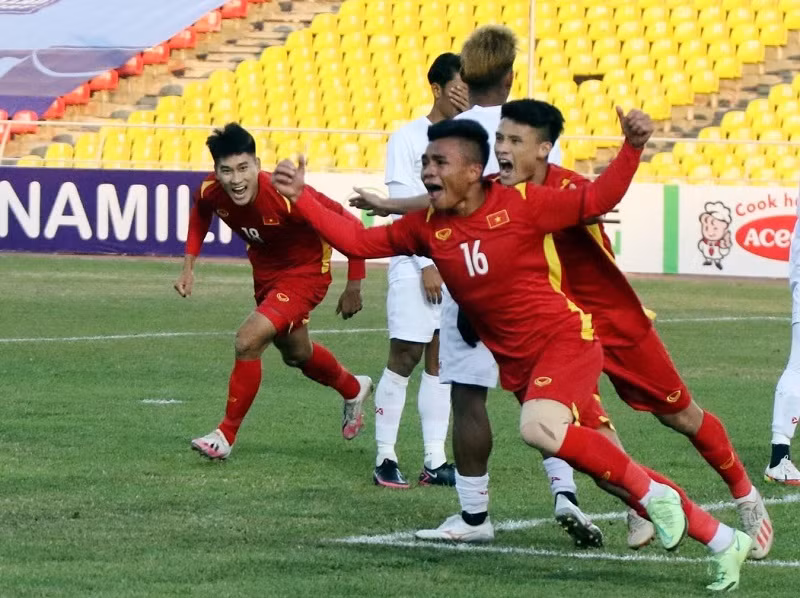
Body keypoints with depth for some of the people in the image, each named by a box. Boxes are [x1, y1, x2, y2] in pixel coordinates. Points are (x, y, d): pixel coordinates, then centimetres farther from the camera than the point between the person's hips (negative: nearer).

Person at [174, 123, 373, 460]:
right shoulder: (210, 192, -22)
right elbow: (200, 215, 7)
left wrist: (353, 288, -19)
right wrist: (188, 267, -2)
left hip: (305, 272, -7)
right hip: (265, 269, 7)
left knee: (248, 341, -23)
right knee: (296, 355, 26)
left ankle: (226, 435, -5)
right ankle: (353, 389, 57)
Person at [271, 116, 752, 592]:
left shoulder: (522, 205, -13)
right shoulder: (428, 227, 1)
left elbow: (598, 199, -8)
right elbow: (360, 242, 5)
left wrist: (632, 148, -22)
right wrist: (301, 198, -1)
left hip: (565, 338, -6)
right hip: (518, 364, 6)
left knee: (538, 427, -35)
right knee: (612, 475, 6)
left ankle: (653, 494, -15)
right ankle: (724, 541, 21)